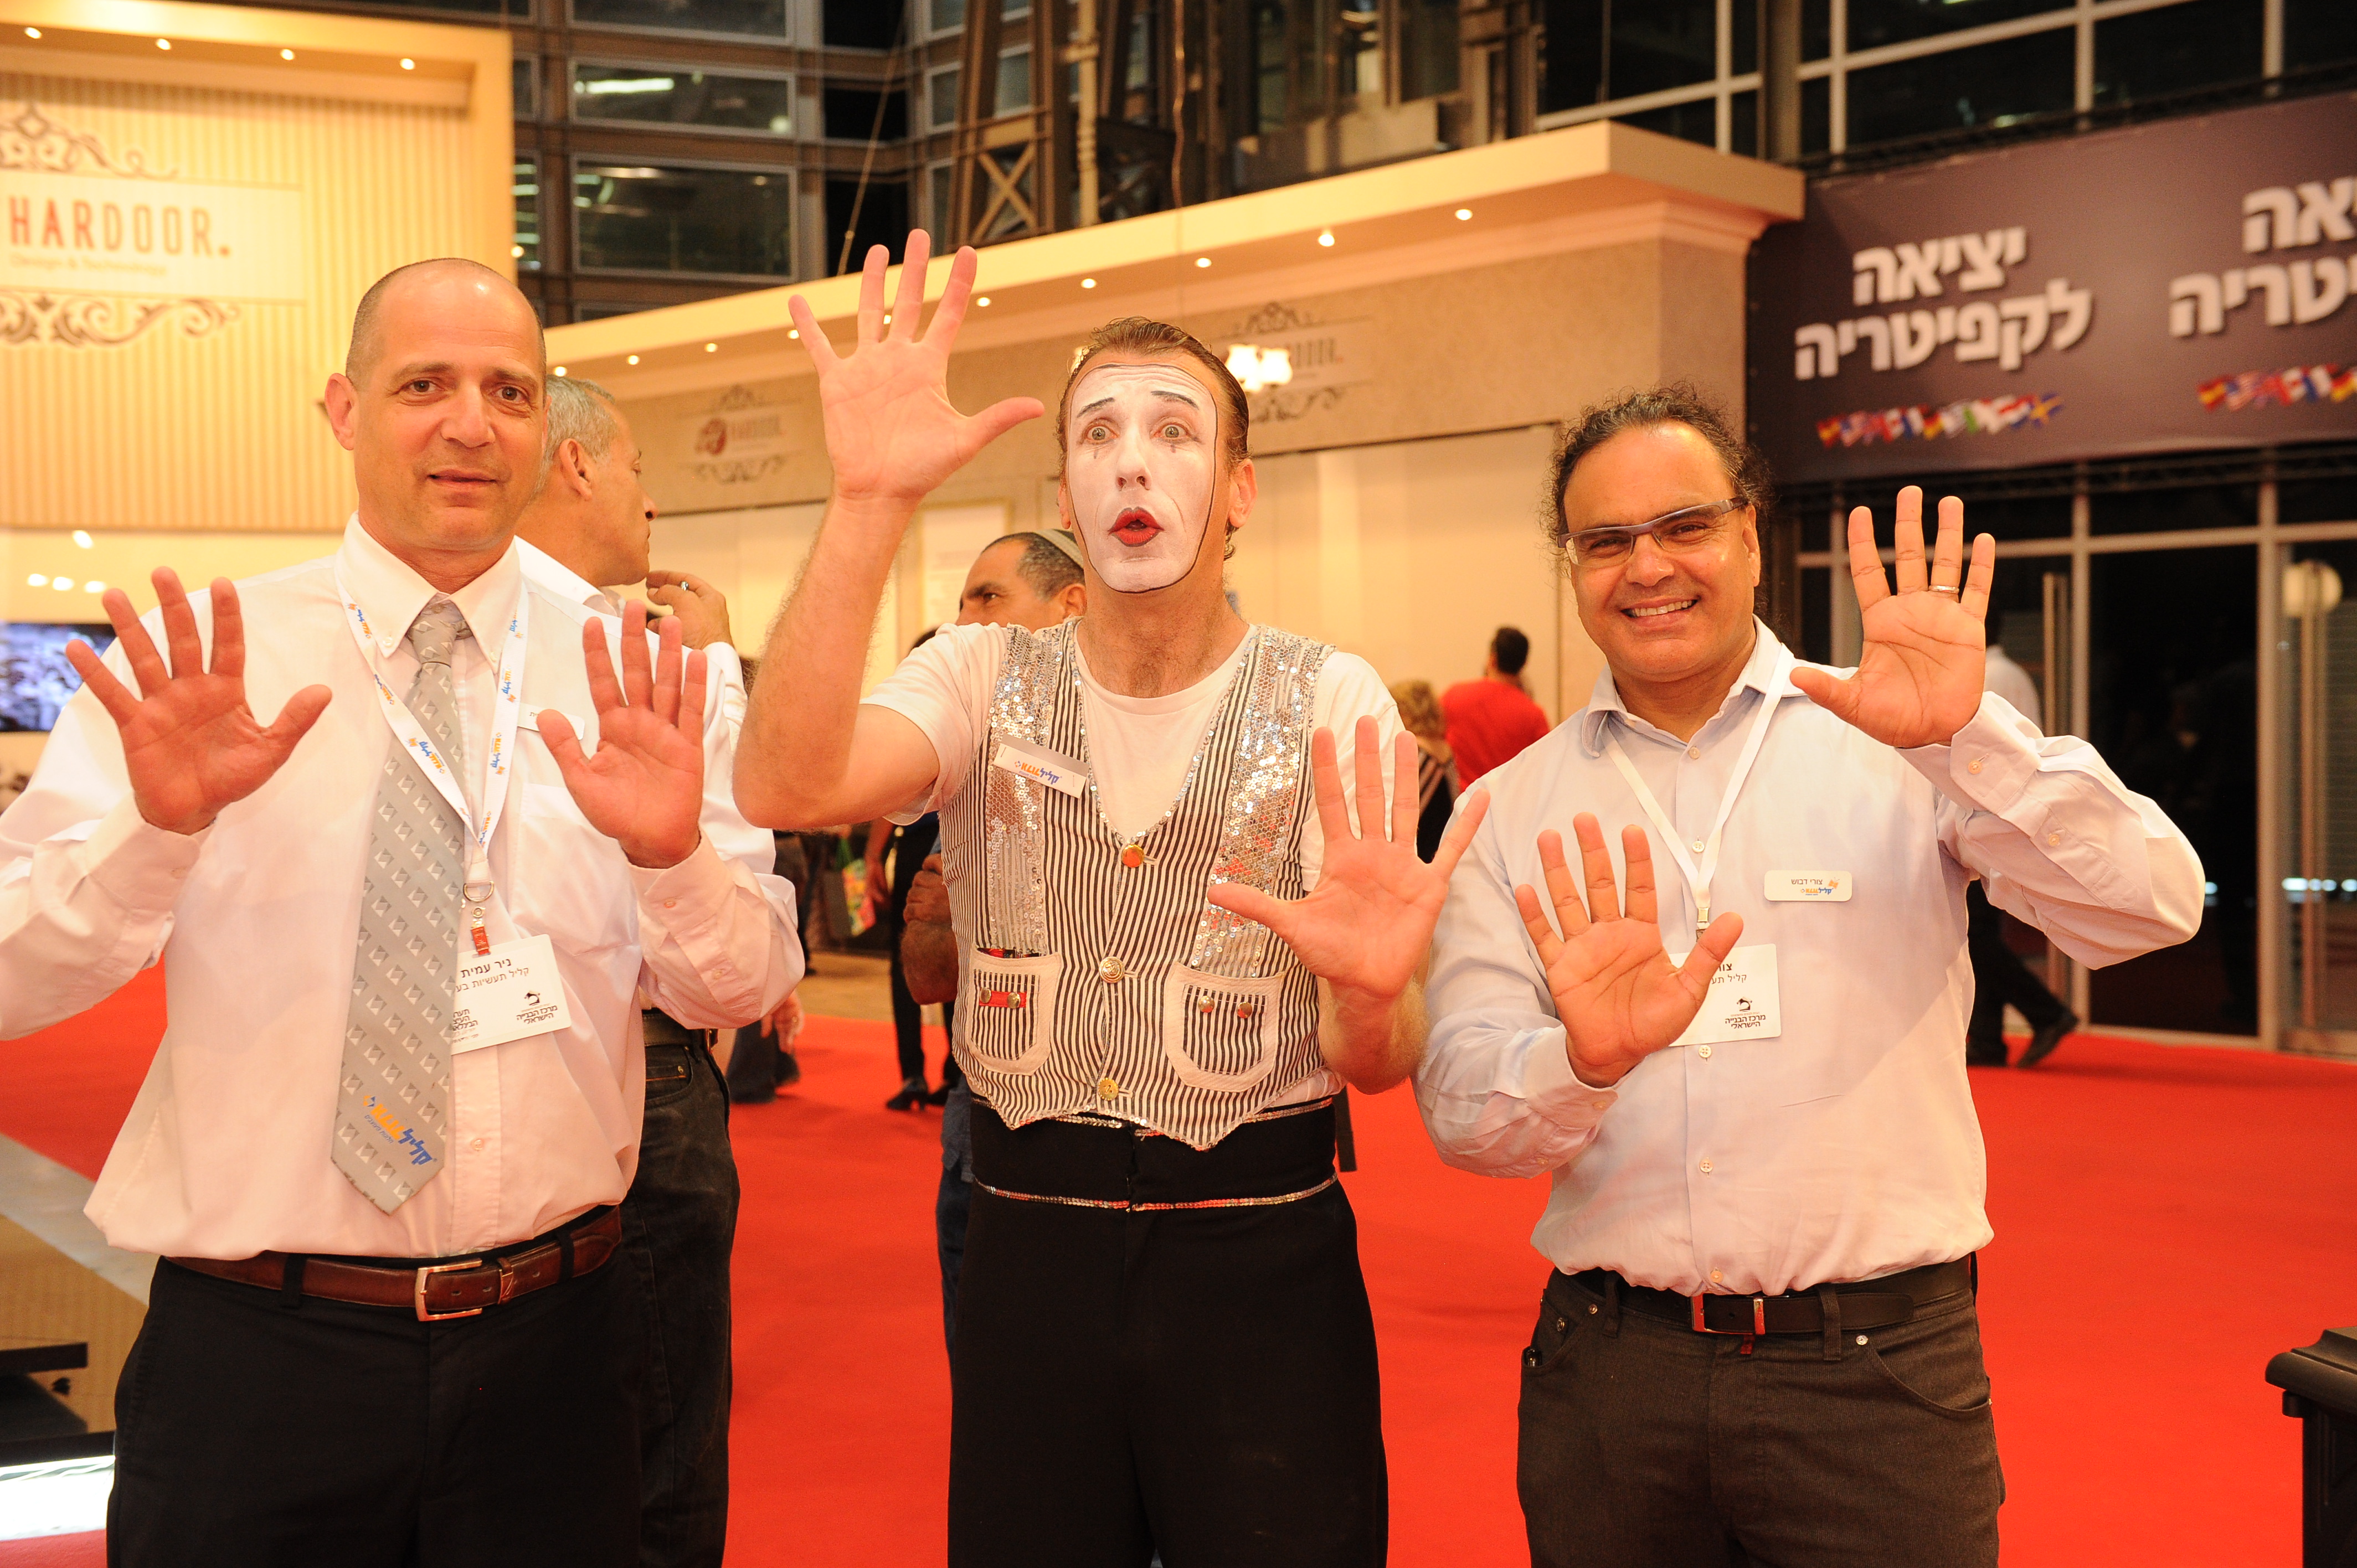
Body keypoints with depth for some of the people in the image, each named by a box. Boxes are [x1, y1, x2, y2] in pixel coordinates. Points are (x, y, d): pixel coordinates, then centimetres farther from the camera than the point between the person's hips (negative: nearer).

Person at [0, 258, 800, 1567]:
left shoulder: (634, 682, 1)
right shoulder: (188, 663, -3)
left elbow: (742, 991, 0)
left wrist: (672, 856, -20)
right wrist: (157, 826, -25)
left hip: (550, 1350, 2)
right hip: (255, 1352, -1)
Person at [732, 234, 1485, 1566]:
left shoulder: (1333, 703, -4)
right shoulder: (987, 679, 2)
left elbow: (1377, 1068, -9)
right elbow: (789, 786, -20)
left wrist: (1369, 993, -33)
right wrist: (869, 501, -28)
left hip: (1261, 1258, -1)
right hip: (1031, 1251, 2)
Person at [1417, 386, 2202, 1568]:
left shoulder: (1900, 753, -2)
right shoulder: (1514, 809, 4)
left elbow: (2151, 911, -12)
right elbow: (1462, 1115, -2)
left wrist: (1967, 737, -25)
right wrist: (1581, 1060, -22)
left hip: (1874, 1373, -2)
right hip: (1610, 1368, 2)